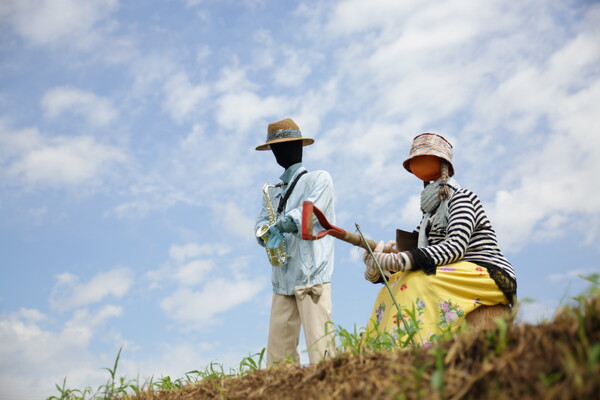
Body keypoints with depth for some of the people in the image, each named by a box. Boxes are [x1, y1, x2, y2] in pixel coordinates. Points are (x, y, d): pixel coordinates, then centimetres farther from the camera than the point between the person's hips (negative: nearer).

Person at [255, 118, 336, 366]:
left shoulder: (319, 179, 6)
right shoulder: (272, 190, 23)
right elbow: (262, 223, 11)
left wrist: (279, 226, -17)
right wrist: (268, 233, -11)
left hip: (312, 276, -6)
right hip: (282, 280, 6)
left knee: (319, 346, -11)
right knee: (277, 353, 3)